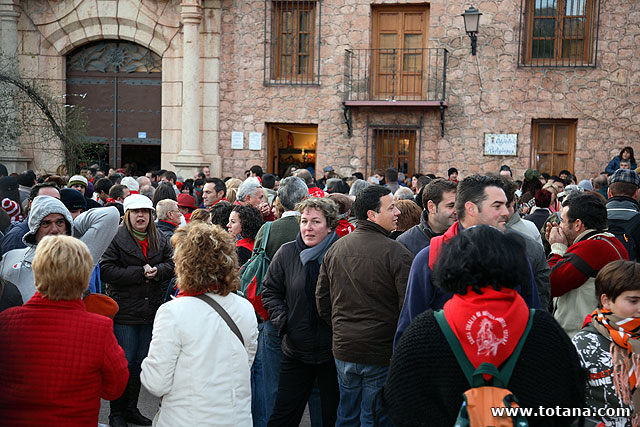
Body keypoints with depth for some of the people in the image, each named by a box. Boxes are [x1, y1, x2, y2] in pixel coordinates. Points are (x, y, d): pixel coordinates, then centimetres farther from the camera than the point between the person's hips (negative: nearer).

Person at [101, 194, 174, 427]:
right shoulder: (116, 238, -9)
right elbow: (106, 270, -17)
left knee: (141, 361, 15)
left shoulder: (160, 239, 8)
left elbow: (171, 264, 10)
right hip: (124, 311, -5)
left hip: (150, 309, 6)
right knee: (124, 363, 1)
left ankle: (131, 408, 30)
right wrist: (140, 273, -20)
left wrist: (157, 271, -12)